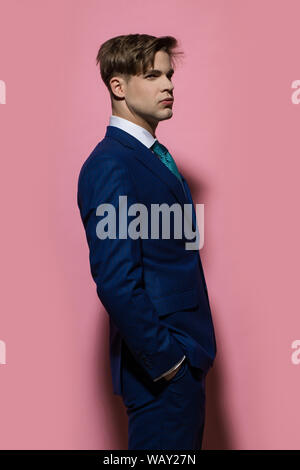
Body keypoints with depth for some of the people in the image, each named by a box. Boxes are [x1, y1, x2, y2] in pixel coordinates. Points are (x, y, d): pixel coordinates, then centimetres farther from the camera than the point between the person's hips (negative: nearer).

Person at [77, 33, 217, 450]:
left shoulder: (156, 155, 12)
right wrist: (165, 360, -17)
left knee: (187, 444, 22)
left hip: (184, 357, 9)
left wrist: (191, 351, 13)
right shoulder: (111, 165, -19)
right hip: (160, 368, -9)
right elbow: (116, 282, -25)